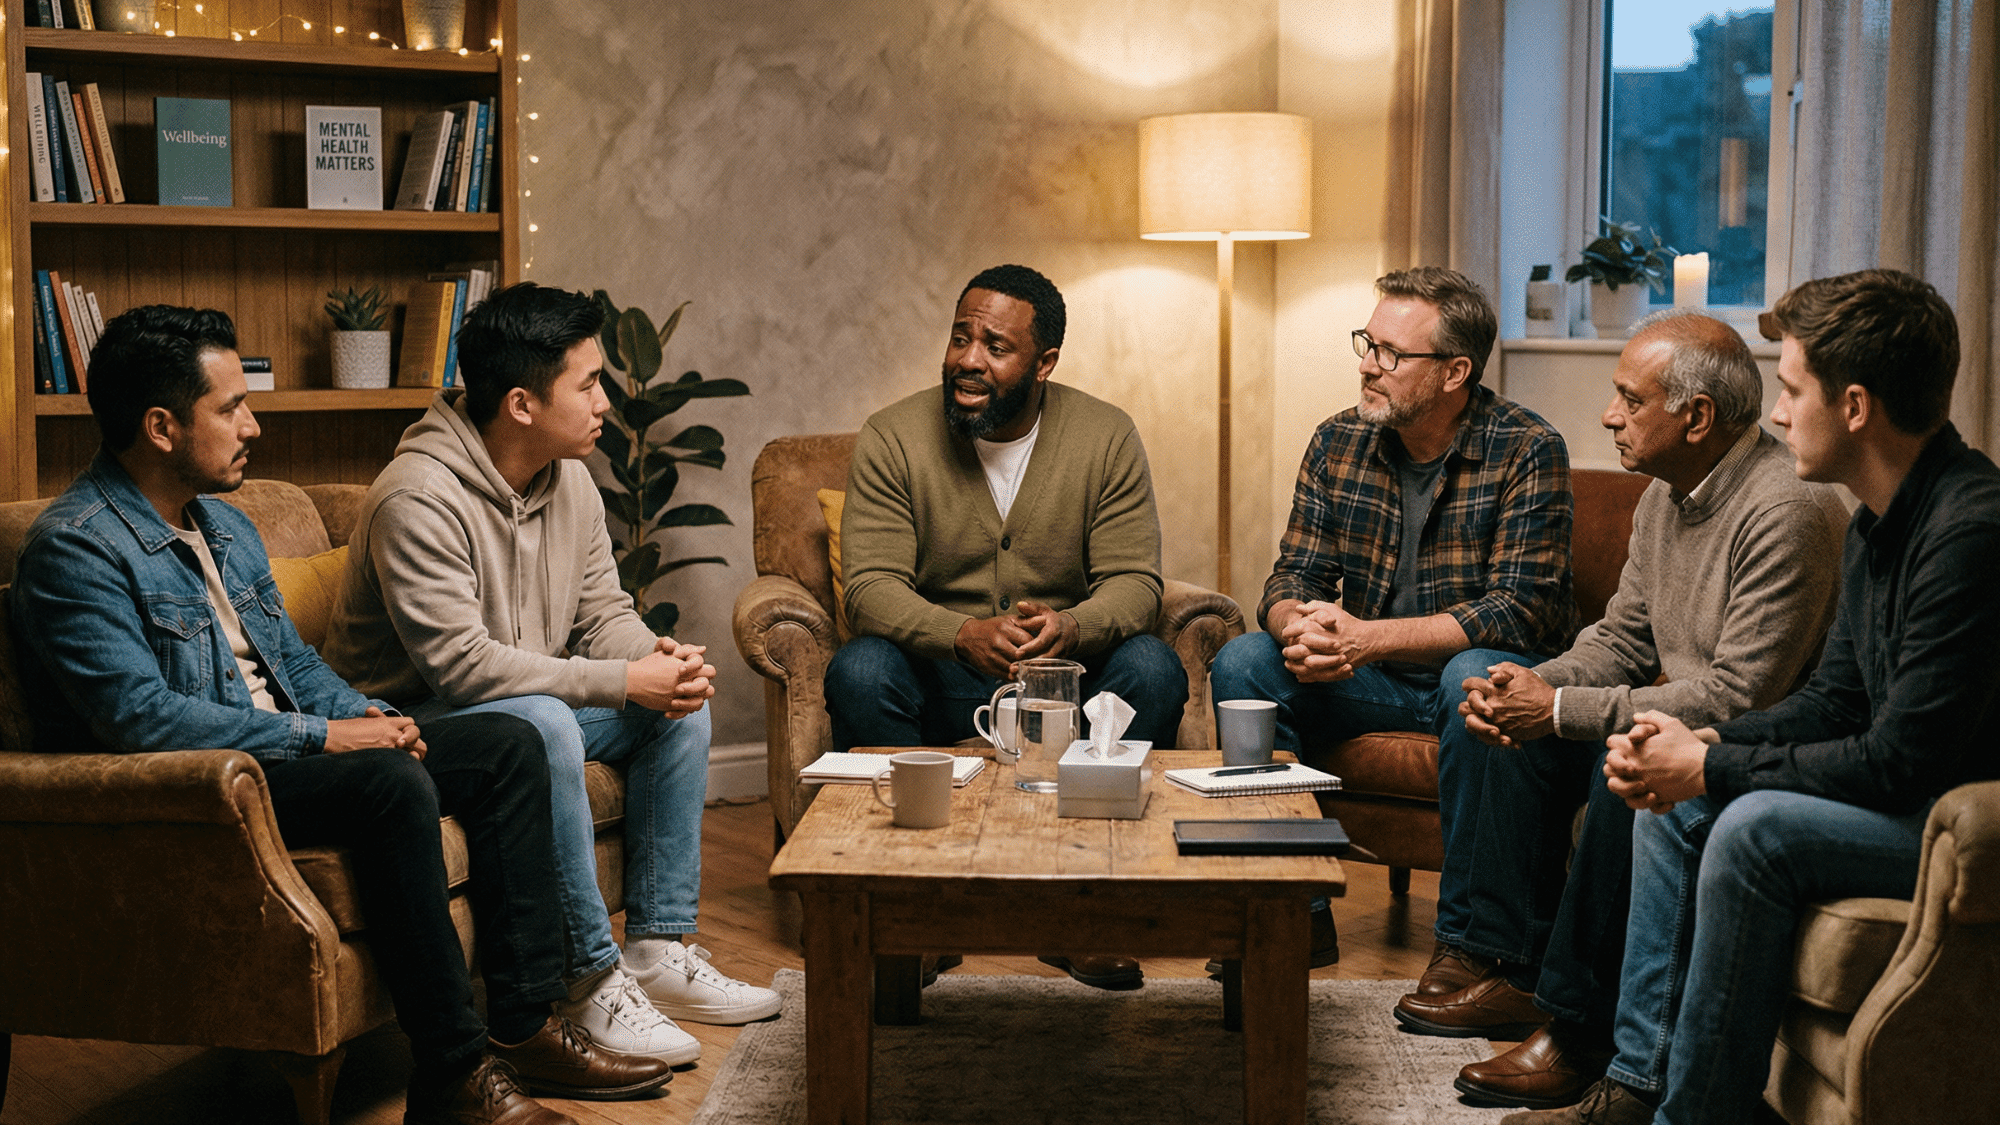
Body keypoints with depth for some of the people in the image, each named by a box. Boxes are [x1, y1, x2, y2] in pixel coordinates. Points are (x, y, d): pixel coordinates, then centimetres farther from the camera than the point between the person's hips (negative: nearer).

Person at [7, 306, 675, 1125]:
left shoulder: (225, 526, 16)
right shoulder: (75, 548, -14)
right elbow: (140, 717, -24)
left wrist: (363, 715, 0)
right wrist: (321, 737, -22)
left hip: (277, 753, 10)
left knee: (507, 745, -2)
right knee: (391, 782, -34)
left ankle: (522, 1025, -6)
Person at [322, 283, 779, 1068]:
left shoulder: (569, 481, 3)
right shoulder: (418, 499, -25)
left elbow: (603, 611, 7)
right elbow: (462, 664, -30)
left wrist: (660, 657, -17)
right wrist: (622, 681, -29)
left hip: (536, 701, 9)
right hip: (412, 719, -9)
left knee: (683, 703, -3)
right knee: (542, 724, -36)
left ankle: (657, 949, -1)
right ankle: (591, 980, -26)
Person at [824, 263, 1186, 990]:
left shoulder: (1107, 438, -4)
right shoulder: (893, 439, -7)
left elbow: (1134, 581, -8)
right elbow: (870, 585, -15)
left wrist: (1071, 627, -32)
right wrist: (965, 634, -35)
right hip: (937, 678, -1)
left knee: (1153, 670, -28)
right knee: (857, 672, -31)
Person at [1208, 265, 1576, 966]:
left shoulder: (1526, 450, -15)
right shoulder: (1338, 444, 1)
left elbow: (1521, 610, -22)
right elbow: (1293, 577, 2)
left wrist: (1364, 637, -30)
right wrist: (1297, 626, -25)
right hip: (1371, 676, 5)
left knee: (1478, 678, -37)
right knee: (1242, 662, -15)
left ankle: (1468, 936, -24)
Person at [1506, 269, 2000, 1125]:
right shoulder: (1878, 522, 7)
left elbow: (1899, 762, -26)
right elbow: (1836, 700, 13)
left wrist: (1713, 767, -16)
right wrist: (1703, 744, -3)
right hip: (1911, 792, 10)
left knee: (1756, 826, -28)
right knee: (1675, 801, 6)